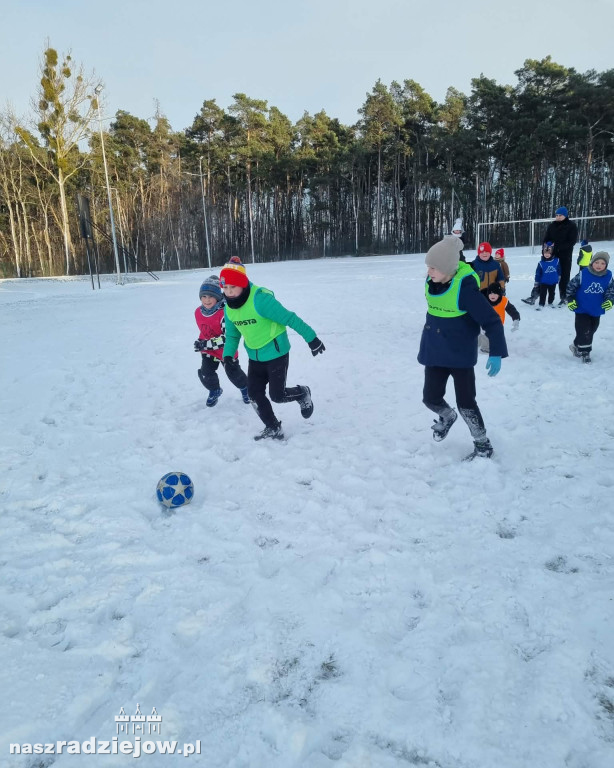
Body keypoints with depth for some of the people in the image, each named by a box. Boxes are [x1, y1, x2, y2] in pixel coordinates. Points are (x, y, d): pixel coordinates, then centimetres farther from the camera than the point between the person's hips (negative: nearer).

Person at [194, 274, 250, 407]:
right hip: (208, 351, 5)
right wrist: (201, 344, 13)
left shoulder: (224, 313, -29)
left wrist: (206, 344, -33)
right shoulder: (198, 312, -7)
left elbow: (227, 337, -31)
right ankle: (214, 391, 26)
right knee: (205, 373, -5)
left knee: (234, 374, 9)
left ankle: (245, 388, 40)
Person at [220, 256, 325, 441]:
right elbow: (232, 335, 11)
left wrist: (311, 338, -19)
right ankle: (273, 429, 22)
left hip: (276, 353, -7)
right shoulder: (229, 308, -3)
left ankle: (303, 393, 28)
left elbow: (290, 319, -24)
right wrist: (228, 356, -4)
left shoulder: (261, 299, -28)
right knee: (255, 394, 5)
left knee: (277, 395, -4)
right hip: (255, 357, 7)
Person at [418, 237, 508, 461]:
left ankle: (483, 446, 20)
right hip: (434, 353, 6)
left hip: (461, 355, -6)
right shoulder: (432, 282, -5)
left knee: (465, 403, 0)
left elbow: (492, 321, -21)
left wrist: (496, 353, -25)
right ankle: (447, 417, 43)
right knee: (430, 398, 8)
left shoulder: (465, 288, -25)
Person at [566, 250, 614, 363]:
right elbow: (571, 286, -6)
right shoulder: (583, 275, -15)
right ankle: (584, 352, 5)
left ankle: (576, 345, 34)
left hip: (597, 310, 5)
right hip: (582, 309, -5)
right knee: (584, 330, -8)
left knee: (591, 330, 15)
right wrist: (570, 300, -11)